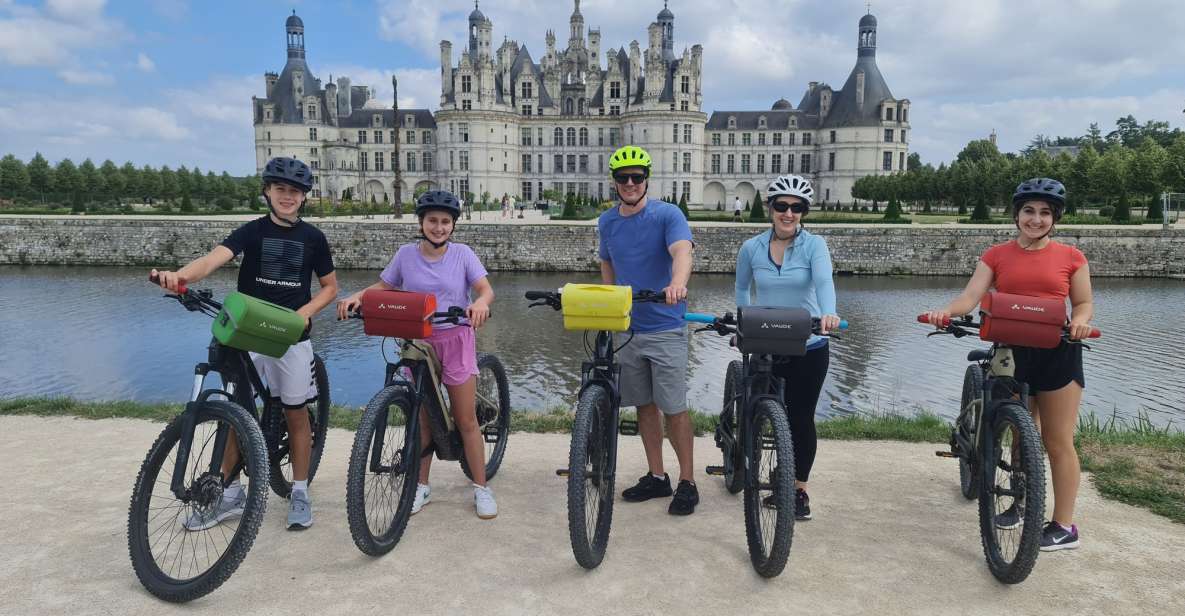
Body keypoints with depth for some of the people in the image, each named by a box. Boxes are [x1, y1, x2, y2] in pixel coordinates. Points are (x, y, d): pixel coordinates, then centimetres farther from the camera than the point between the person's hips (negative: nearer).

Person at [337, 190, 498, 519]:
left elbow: (486, 289, -12)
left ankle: (481, 488, 12)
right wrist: (357, 297, -12)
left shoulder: (462, 254, -5)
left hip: (455, 339, -2)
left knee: (466, 420, 1)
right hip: (418, 341, 2)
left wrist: (480, 303, -35)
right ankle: (421, 486, 24)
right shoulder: (406, 254, 0)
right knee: (423, 418, 9)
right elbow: (383, 286, 7)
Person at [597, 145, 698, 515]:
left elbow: (682, 251, -28)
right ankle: (656, 477, 24)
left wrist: (678, 283, -48)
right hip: (626, 328, 5)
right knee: (645, 405, 12)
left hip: (665, 328, -5)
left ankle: (687, 482, 11)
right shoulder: (607, 221, 7)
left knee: (674, 408, -2)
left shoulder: (667, 214, -10)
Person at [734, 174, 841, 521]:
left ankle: (800, 489, 20)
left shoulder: (814, 245, -8)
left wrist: (828, 313, -46)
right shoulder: (751, 248, -1)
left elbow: (824, 280, -27)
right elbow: (742, 288, 15)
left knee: (801, 418, 3)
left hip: (808, 349, -2)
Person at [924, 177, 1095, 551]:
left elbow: (1084, 302, 7)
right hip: (1010, 351, 2)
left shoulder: (1070, 257, 1)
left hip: (1056, 353, -2)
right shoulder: (997, 256, 4)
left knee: (1058, 442, 2)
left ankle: (1064, 527, 11)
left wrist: (1080, 322, -16)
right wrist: (946, 311, -27)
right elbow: (971, 296, -7)